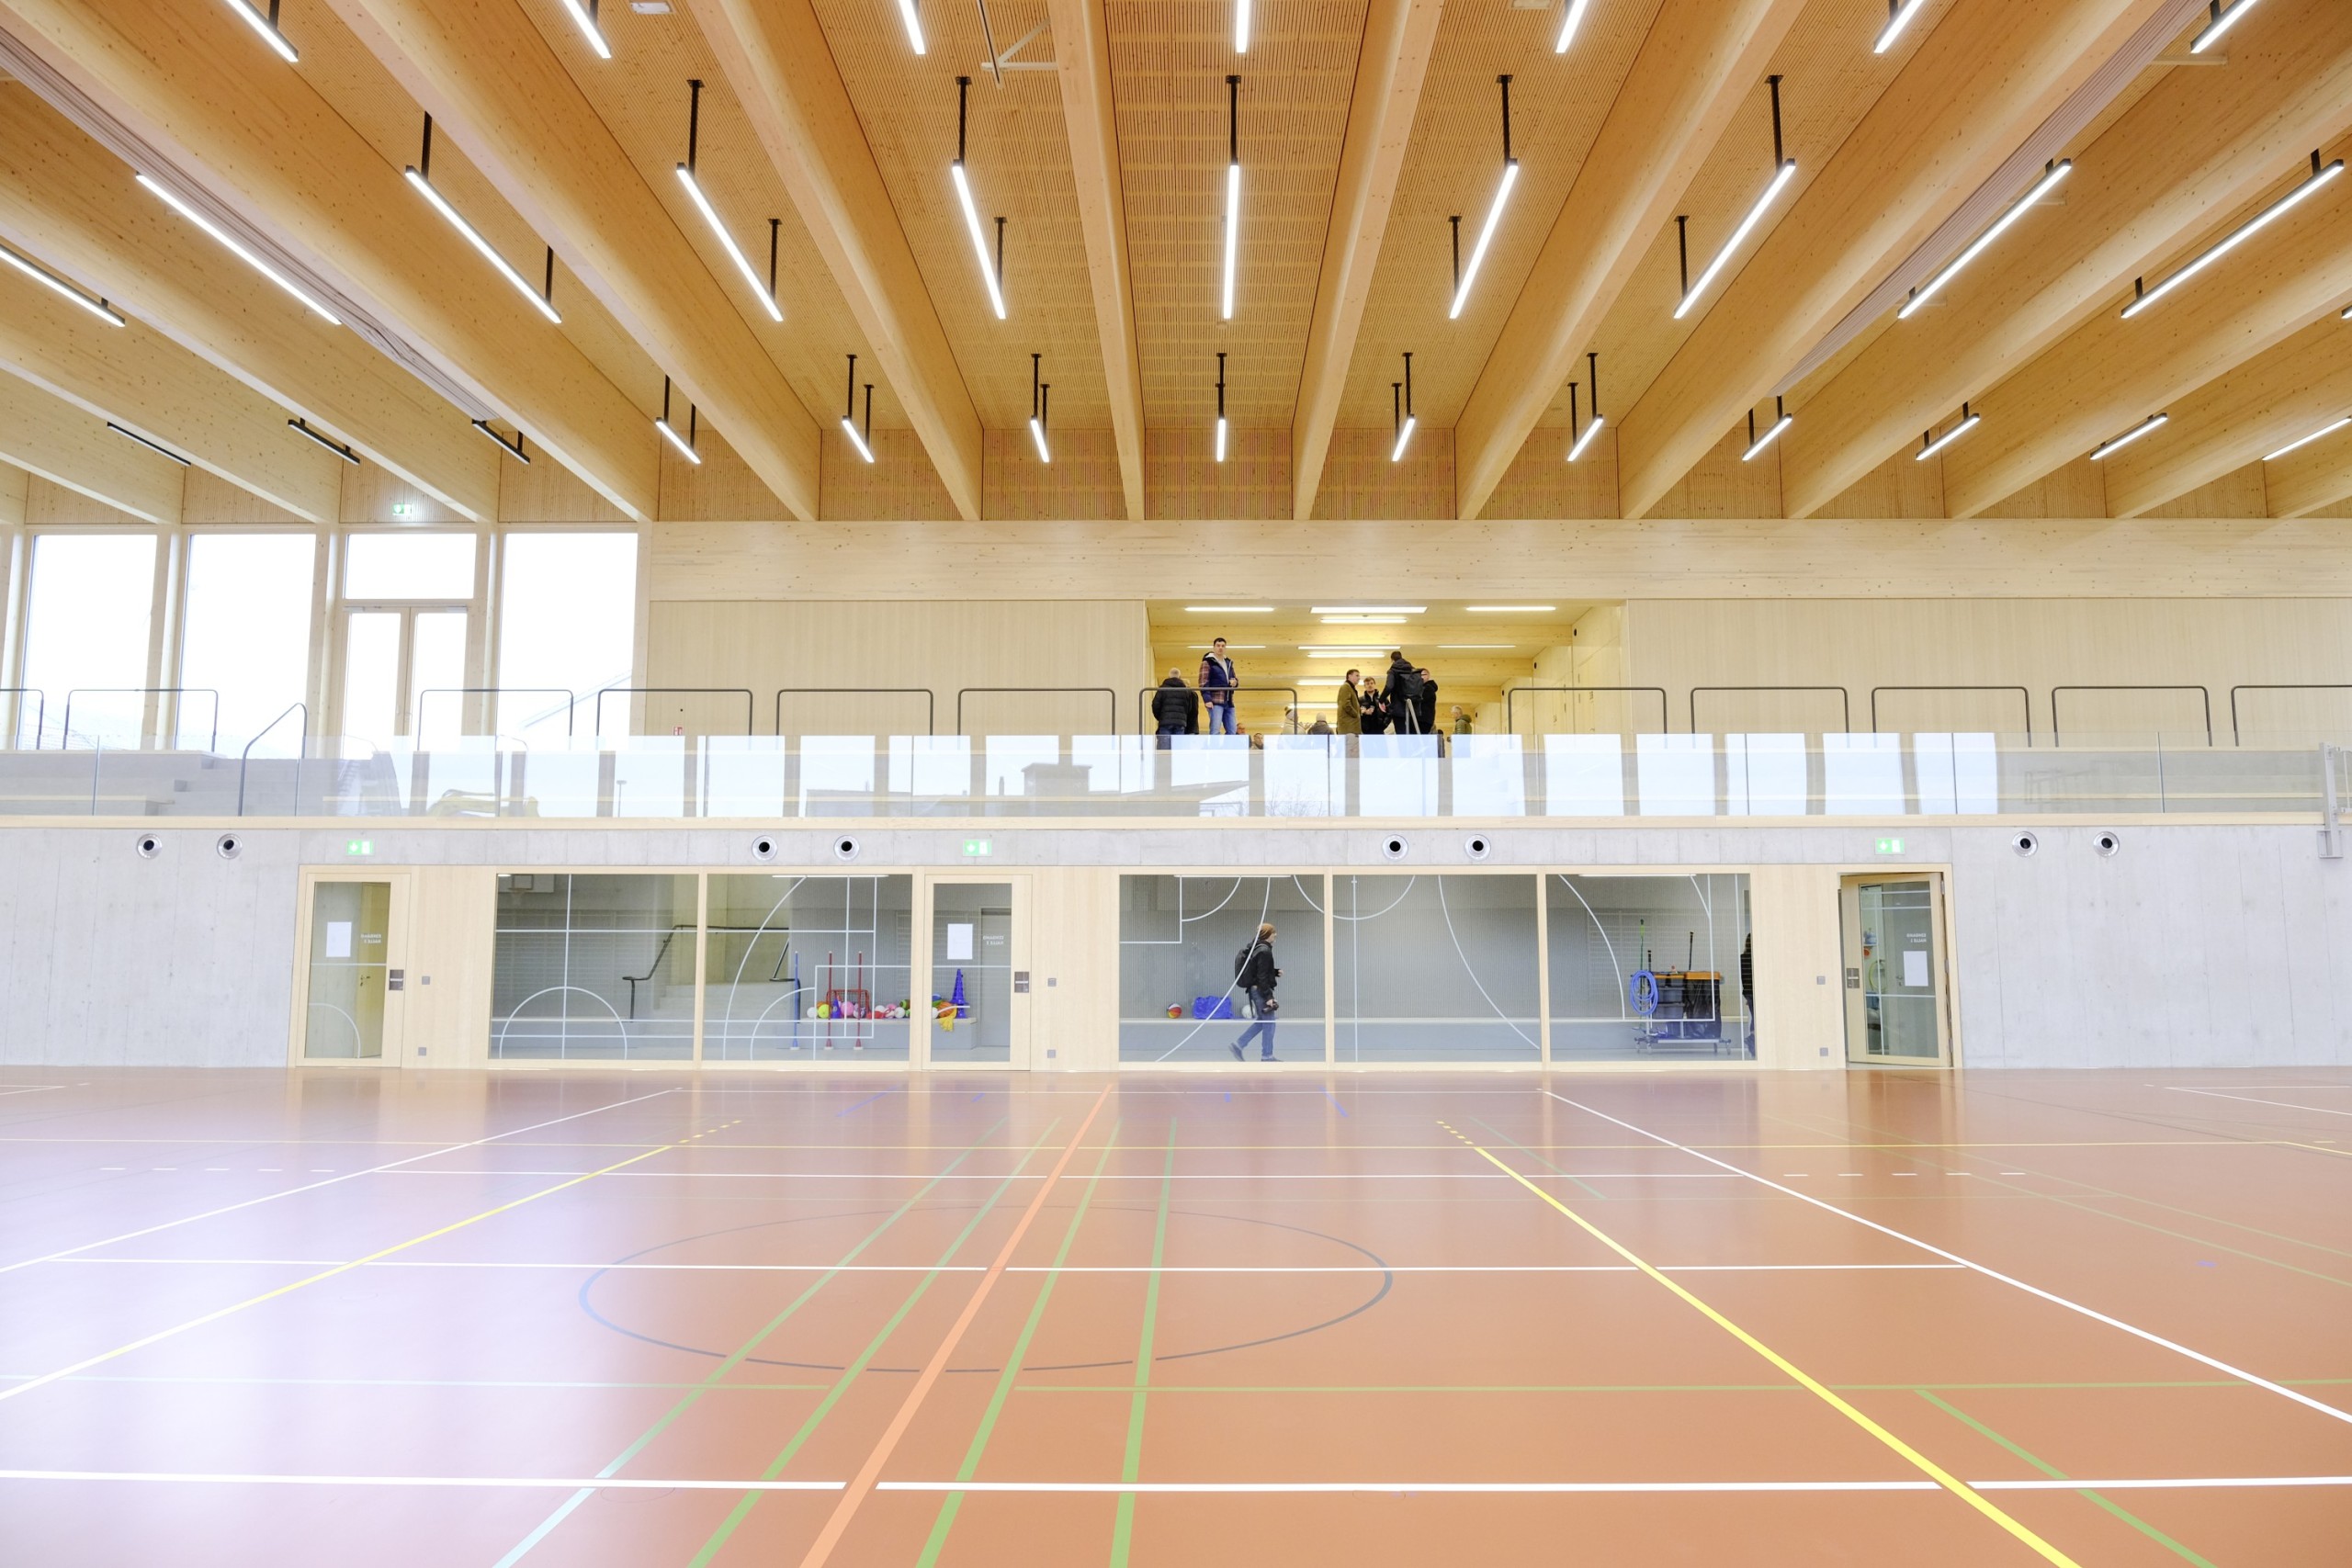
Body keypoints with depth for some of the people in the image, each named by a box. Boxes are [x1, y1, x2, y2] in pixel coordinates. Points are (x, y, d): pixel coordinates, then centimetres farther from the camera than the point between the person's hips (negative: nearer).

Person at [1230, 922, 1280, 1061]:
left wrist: (1275, 972, 12)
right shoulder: (1264, 951, -18)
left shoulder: (1256, 948, 12)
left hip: (1255, 989, 10)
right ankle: (1267, 1057, 8)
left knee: (1262, 1021, 18)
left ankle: (1239, 1045, 16)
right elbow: (1262, 976, -21)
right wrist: (1268, 997, -20)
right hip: (1261, 991, -10)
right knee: (1269, 1023, 0)